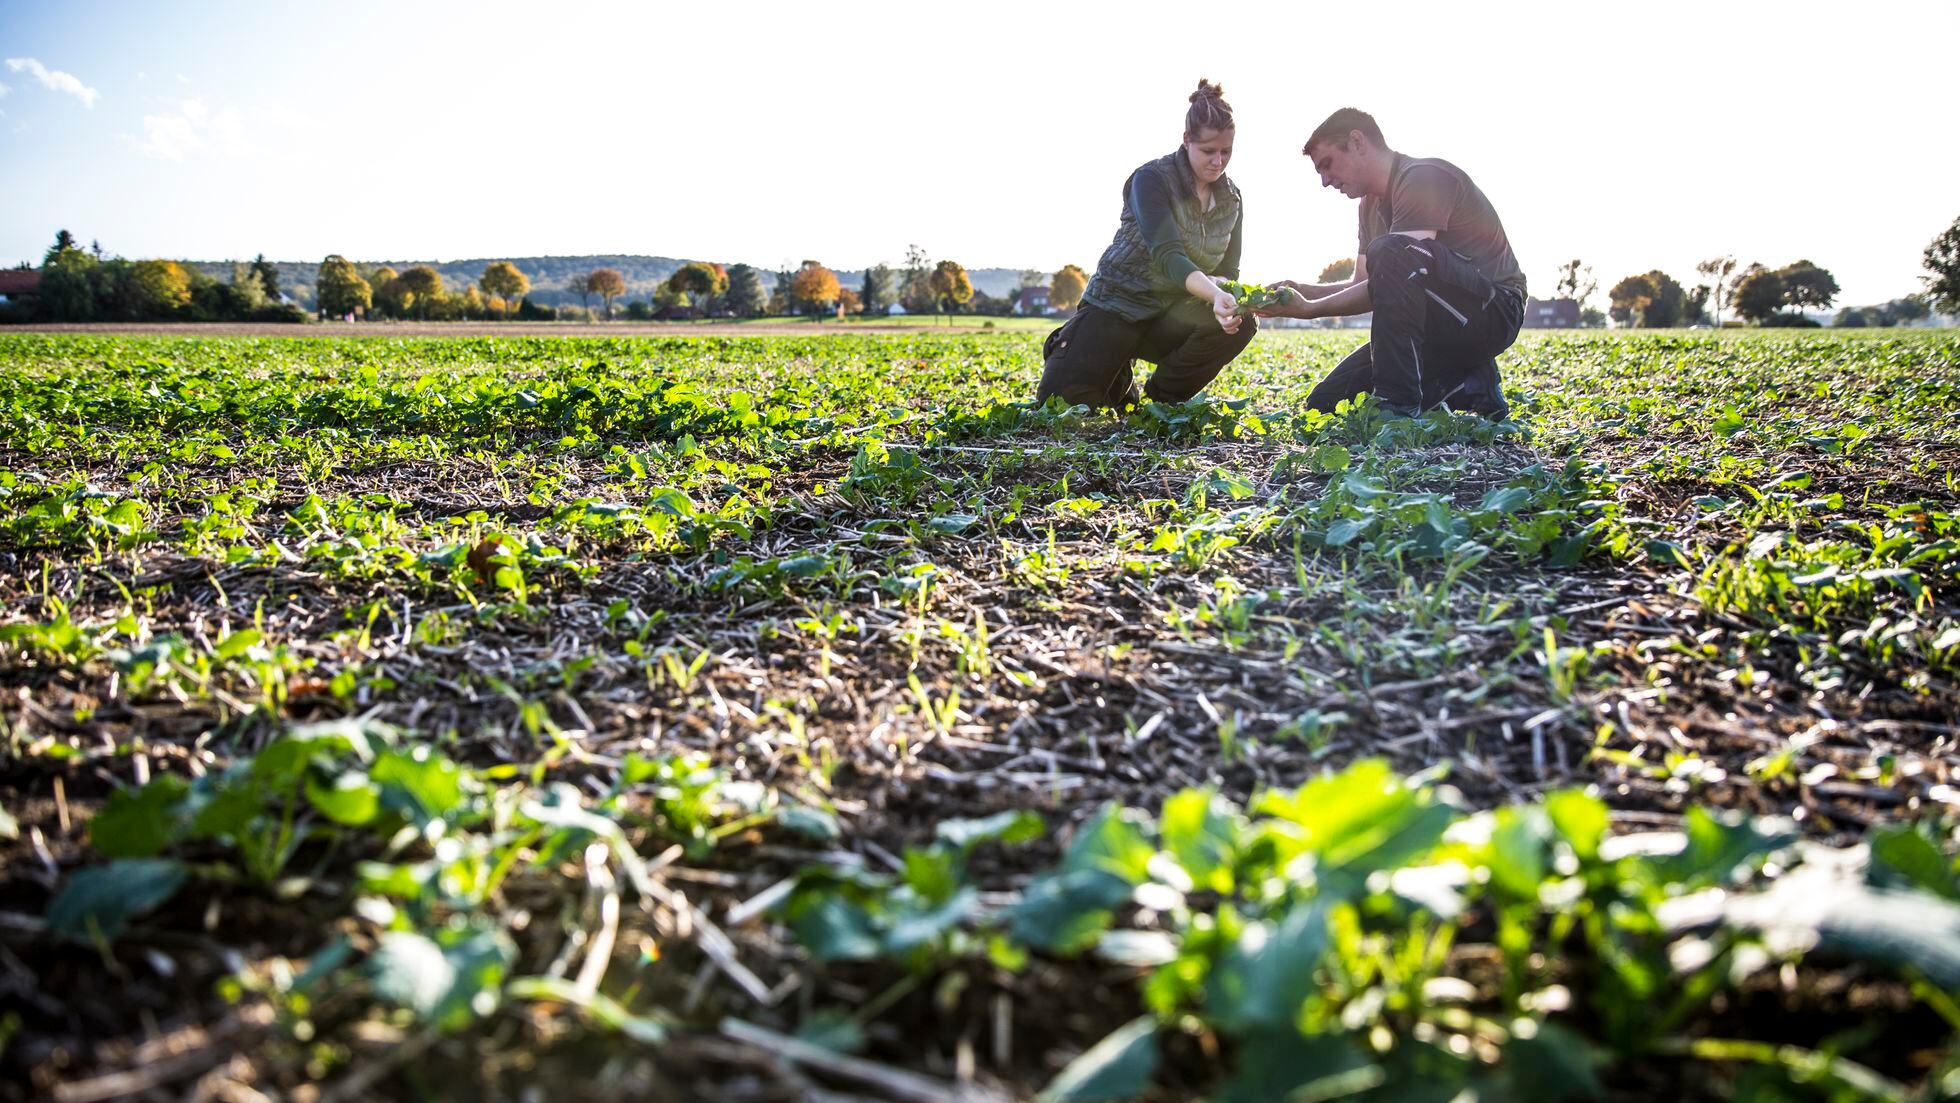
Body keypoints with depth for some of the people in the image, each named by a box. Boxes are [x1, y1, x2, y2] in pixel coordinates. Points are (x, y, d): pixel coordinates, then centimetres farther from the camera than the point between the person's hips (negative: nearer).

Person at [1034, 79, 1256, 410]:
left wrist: (1229, 298, -24)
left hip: (1171, 316, 5)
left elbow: (1227, 272, 2)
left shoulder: (1231, 199, 3)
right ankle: (1100, 371, 16)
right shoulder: (1152, 179, -16)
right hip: (1116, 306, -4)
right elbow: (1167, 256, -29)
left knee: (1241, 324, -25)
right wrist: (1215, 294, -47)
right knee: (1062, 404, -21)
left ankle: (1158, 401, -5)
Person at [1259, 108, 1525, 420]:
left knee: (1391, 252, -35)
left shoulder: (1424, 177, -15)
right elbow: (1366, 284, 13)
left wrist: (1311, 309, -24)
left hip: (1492, 310, -9)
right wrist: (1304, 291, -4)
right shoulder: (1372, 203, 15)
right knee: (1325, 405, 0)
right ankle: (1467, 390, 4)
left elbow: (1396, 276, -24)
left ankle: (1399, 405, -31)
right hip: (1437, 326, 9)